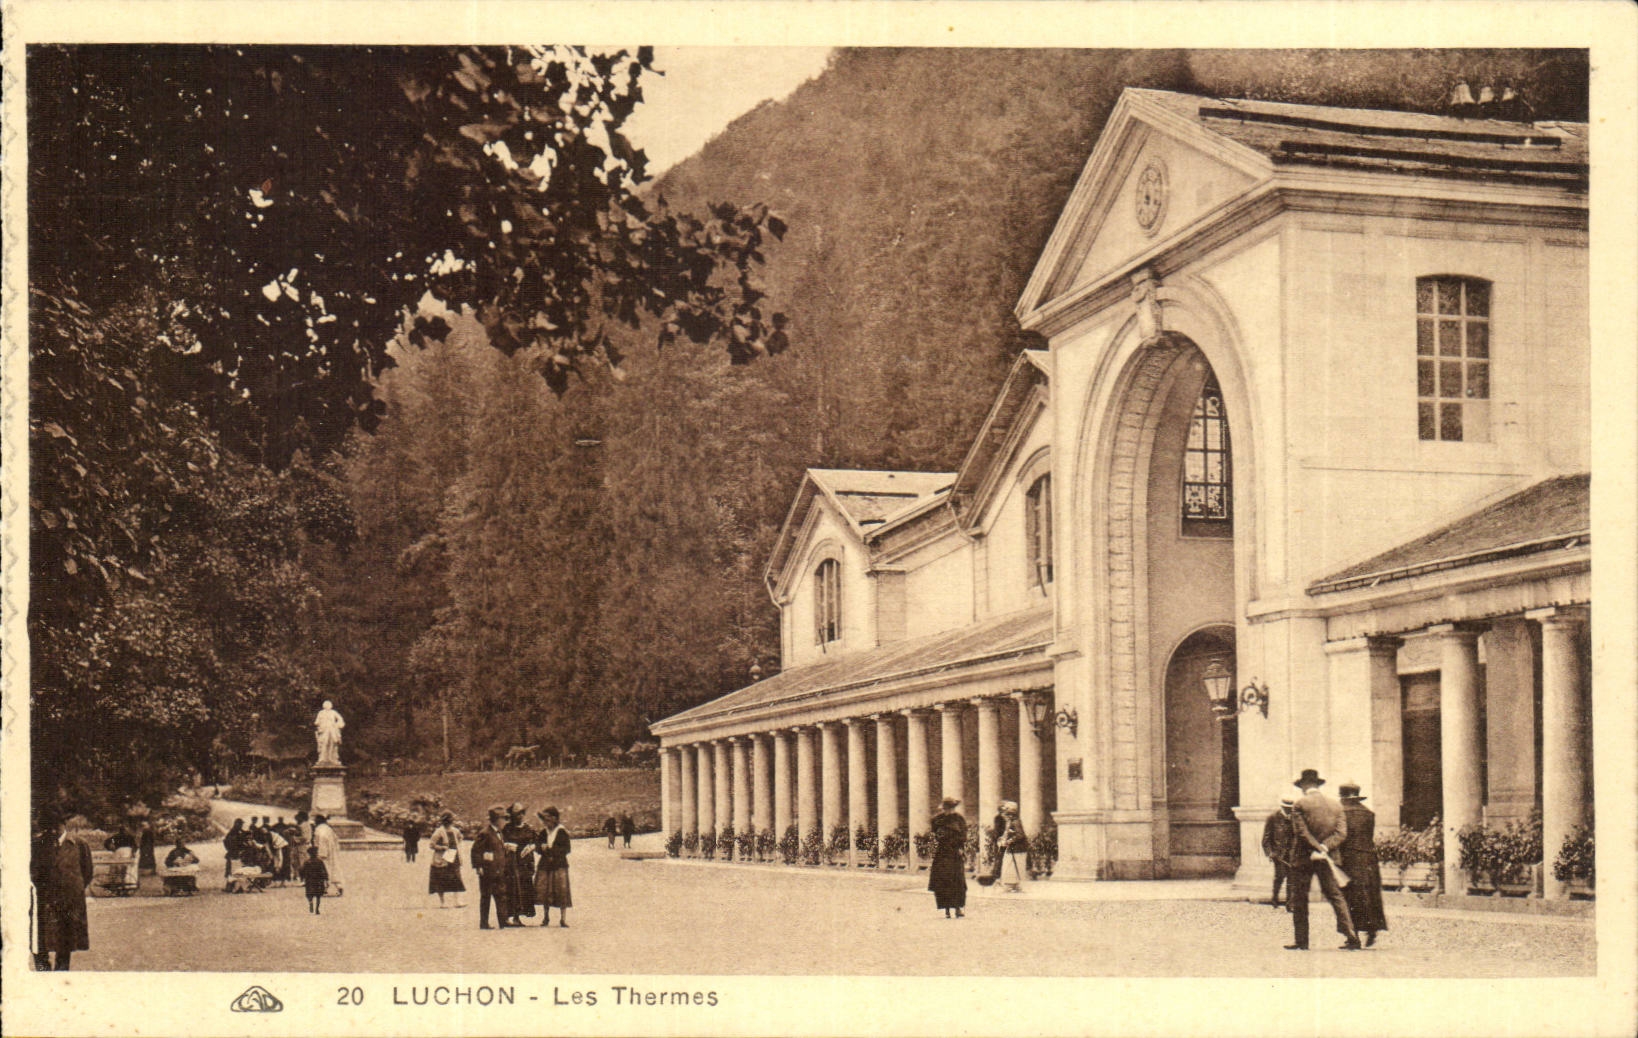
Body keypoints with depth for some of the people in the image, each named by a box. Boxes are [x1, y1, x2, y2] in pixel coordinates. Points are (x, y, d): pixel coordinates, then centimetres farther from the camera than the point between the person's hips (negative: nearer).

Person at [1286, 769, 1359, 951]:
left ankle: (1301, 941, 5)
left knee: (1299, 898, 5)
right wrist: (1324, 848, -10)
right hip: (1326, 859, 4)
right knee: (1335, 895, 9)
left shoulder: (1299, 804, -7)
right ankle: (1351, 937, 0)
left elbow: (1301, 833, -15)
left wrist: (1319, 848, -13)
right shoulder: (1335, 805, 7)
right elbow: (1341, 833, -1)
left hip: (1303, 858, -4)